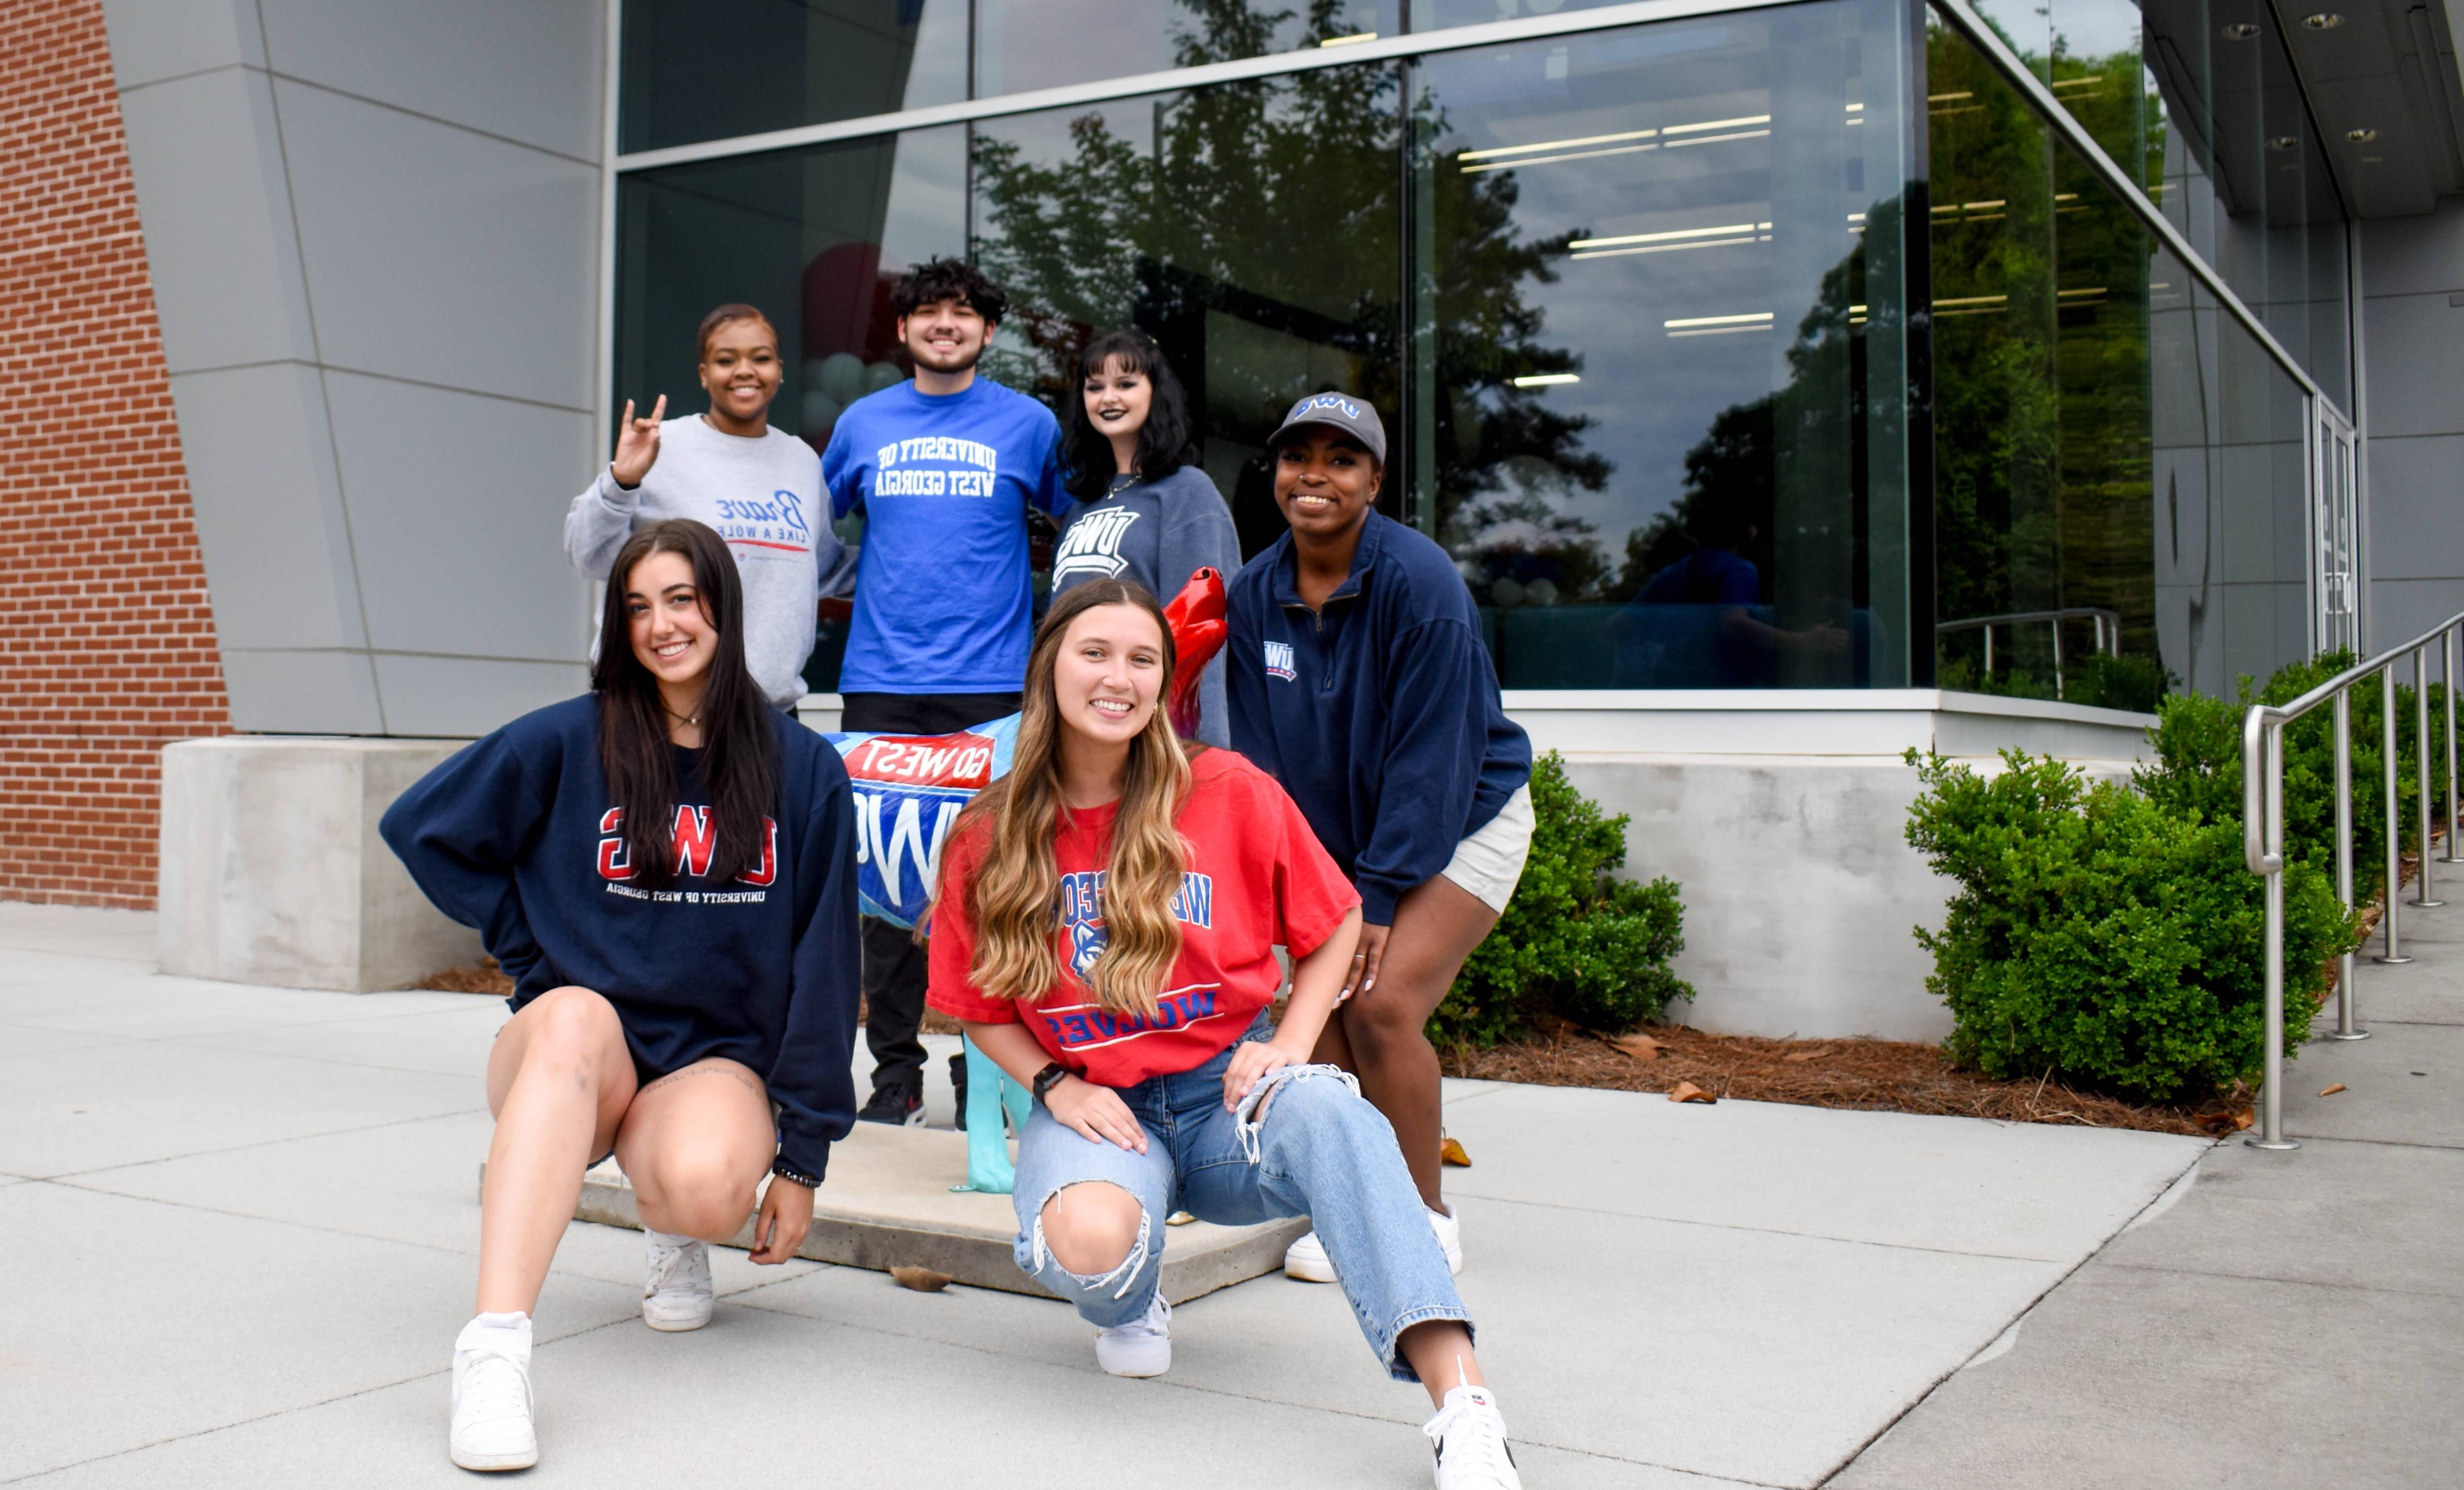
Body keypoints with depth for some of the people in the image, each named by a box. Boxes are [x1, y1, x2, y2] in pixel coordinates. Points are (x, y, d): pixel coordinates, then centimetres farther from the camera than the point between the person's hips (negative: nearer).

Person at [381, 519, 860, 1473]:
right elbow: (419, 828, 10)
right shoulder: (567, 743, 1)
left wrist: (803, 1155, -2)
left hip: (716, 1060, 0)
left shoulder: (803, 770, 1)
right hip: (569, 1058, 0)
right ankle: (495, 1346, -44)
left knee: (708, 1186, -34)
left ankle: (674, 1233, 6)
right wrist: (528, 942, 2)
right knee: (576, 1016, -37)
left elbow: (823, 968, 1)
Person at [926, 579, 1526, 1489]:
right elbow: (980, 1009, 10)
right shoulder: (989, 840, 0)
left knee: (1331, 1116, -36)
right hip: (1092, 1107, 1)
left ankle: (1464, 1404, -44)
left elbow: (1335, 925, 7)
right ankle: (1128, 1310, 7)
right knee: (1091, 1242, -35)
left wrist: (1290, 1047, -7)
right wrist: (1056, 1087, -7)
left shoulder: (1230, 793, -5)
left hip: (1226, 1092, 0)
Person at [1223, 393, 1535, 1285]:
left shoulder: (1419, 582, -20)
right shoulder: (1255, 592, -3)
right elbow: (1260, 753, -1)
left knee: (1384, 1005, -17)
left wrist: (1378, 895, -21)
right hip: (1337, 838, 6)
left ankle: (1425, 1225, 1)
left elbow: (1431, 756, -21)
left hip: (1464, 820, -6)